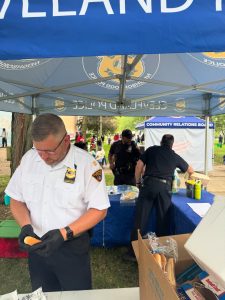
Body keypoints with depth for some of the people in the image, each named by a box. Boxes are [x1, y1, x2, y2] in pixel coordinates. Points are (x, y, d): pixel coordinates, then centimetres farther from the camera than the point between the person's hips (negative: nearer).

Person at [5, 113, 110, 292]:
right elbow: (16, 199, 4)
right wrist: (26, 226, -14)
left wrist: (64, 234, -23)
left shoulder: (86, 163, -19)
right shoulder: (29, 158, -5)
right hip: (37, 245, 4)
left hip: (72, 247, -3)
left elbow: (99, 210, -15)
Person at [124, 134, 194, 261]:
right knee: (163, 221, 12)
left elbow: (139, 166, 6)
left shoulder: (151, 150, 14)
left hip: (148, 184, 0)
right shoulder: (175, 156, 17)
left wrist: (138, 182, 16)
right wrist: (190, 173, 54)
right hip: (165, 187, 1)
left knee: (141, 219, 3)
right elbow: (191, 170, 31)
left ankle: (133, 252, 10)